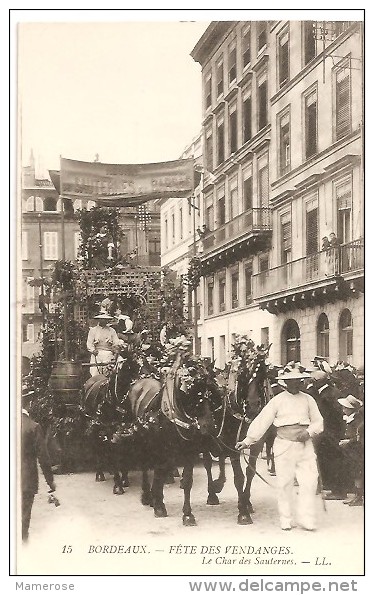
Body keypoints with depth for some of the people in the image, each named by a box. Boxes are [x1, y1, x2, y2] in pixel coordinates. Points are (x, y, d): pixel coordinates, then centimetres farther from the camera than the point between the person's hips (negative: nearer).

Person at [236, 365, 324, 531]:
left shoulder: (308, 399, 8)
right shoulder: (278, 400, 1)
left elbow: (318, 422, 12)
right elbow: (262, 421, -1)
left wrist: (309, 432, -8)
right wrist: (248, 440, -5)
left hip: (305, 445, 2)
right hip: (284, 446, -2)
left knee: (309, 481, -5)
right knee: (285, 483, 1)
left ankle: (306, 519, 4)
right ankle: (285, 520, 13)